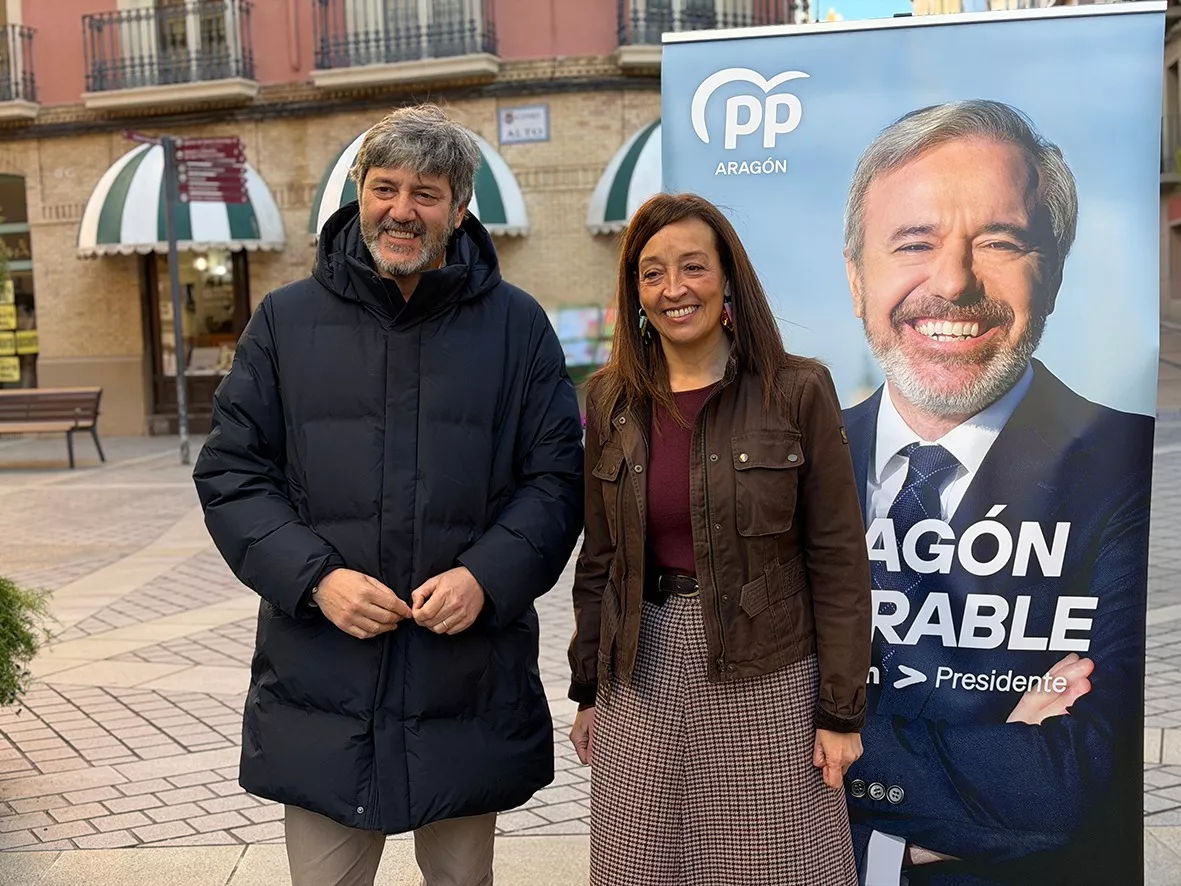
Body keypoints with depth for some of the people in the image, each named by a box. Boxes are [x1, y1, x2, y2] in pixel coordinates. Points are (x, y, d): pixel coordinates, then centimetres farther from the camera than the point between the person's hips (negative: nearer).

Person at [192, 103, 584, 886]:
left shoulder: (517, 325, 3)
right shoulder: (287, 321, 4)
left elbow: (555, 477, 2)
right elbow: (232, 475, 3)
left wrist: (486, 575, -15)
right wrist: (316, 577, -12)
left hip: (471, 680, 0)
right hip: (321, 682, 0)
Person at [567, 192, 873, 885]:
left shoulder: (797, 391, -5)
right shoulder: (612, 400, 5)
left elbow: (839, 561, -5)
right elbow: (598, 558, 10)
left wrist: (841, 710, -6)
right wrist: (588, 689, 11)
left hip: (767, 680, -3)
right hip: (642, 679, 3)